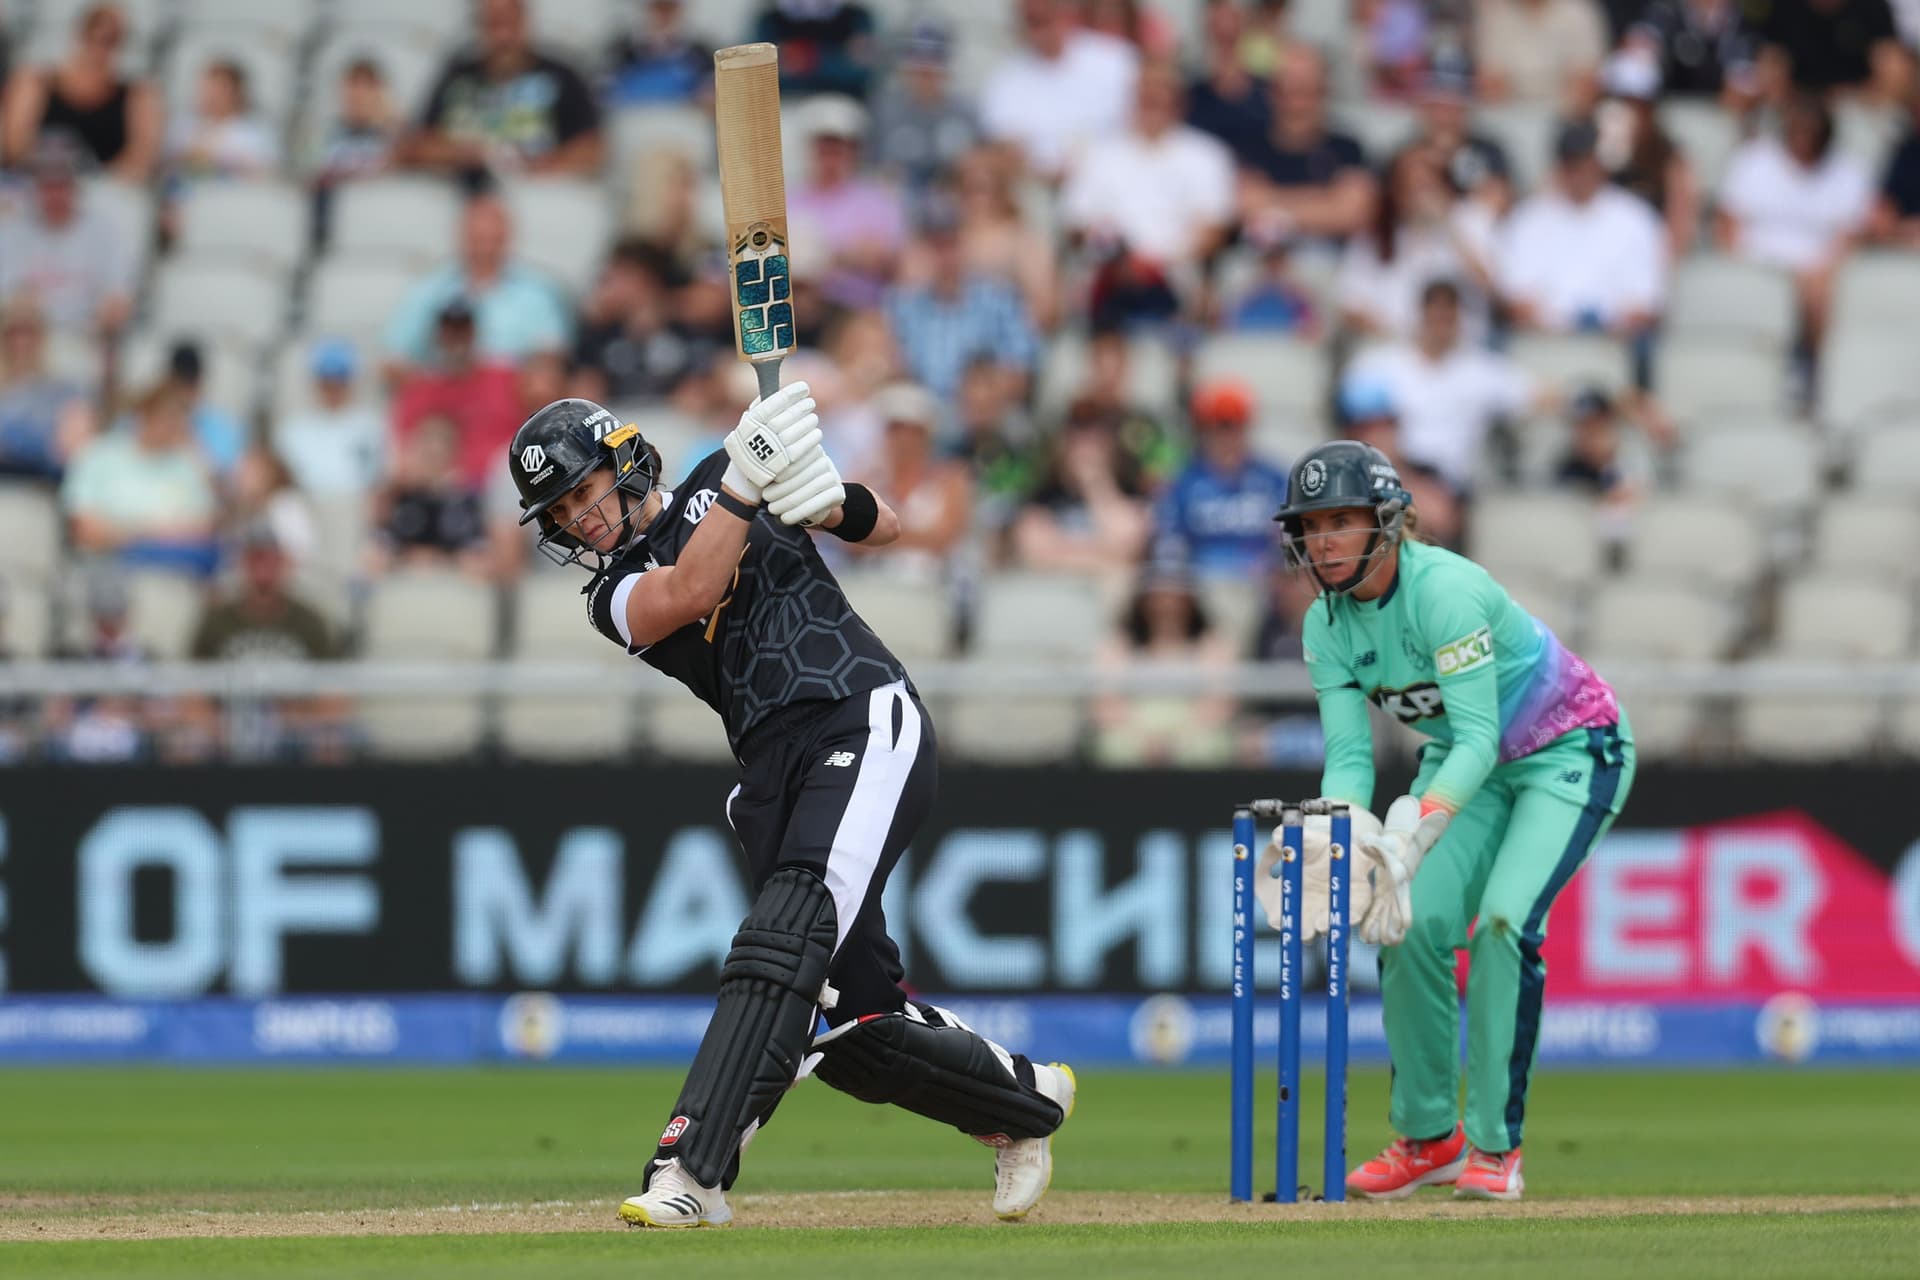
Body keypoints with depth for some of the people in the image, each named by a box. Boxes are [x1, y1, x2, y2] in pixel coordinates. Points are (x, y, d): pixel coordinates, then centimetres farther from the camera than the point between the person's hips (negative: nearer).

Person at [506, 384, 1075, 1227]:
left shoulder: (716, 475, 13)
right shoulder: (617, 596, 13)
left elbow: (884, 528, 14)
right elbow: (689, 593, -11)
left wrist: (828, 501, -8)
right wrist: (746, 485, -21)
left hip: (867, 722, -4)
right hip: (774, 770, 4)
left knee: (788, 928, -25)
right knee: (853, 1024, -2)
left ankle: (692, 1168, -35)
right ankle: (1025, 1101, 24)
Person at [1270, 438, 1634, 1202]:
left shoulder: (1443, 589, -31)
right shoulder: (1328, 626, -8)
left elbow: (1479, 738, -35)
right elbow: (1349, 756, -12)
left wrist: (1415, 832, -46)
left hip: (1572, 751, -7)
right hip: (1466, 760, 7)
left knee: (1505, 919, -23)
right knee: (1413, 923, -9)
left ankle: (1494, 1146, -14)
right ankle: (1427, 1138, 6)